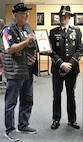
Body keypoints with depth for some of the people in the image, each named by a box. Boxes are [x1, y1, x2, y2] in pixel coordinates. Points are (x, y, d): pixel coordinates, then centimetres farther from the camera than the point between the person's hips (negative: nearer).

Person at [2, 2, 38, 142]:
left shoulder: (28, 28, 12)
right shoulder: (8, 29, -11)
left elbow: (33, 46, 22)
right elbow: (9, 49, -21)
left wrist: (34, 54, 2)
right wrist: (26, 41, -23)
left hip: (28, 71, 8)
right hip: (15, 72, -8)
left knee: (28, 100, 16)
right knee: (11, 102, 2)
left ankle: (23, 125, 30)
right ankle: (10, 130, 13)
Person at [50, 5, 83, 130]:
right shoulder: (53, 32, 3)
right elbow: (52, 51, -3)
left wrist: (70, 63, -12)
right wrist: (61, 64, -14)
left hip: (72, 68, 1)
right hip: (57, 68, -1)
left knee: (71, 94, 11)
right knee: (57, 95, 6)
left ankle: (72, 120, 21)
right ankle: (56, 120, 17)